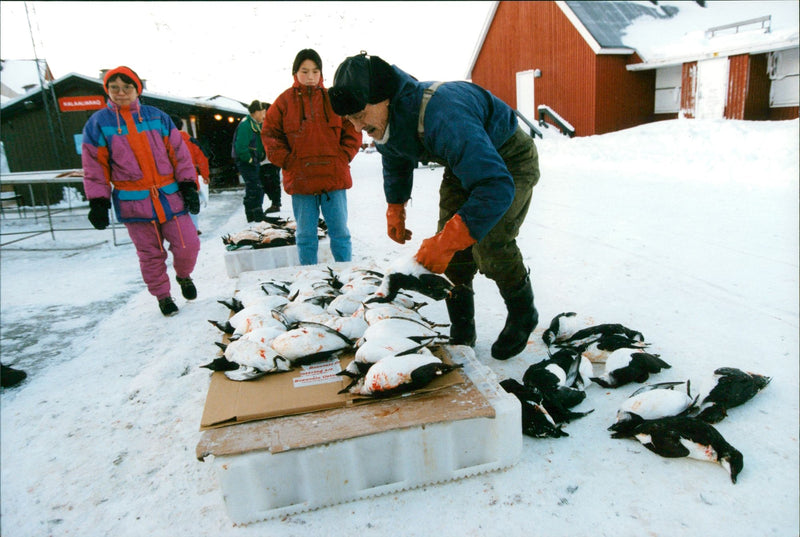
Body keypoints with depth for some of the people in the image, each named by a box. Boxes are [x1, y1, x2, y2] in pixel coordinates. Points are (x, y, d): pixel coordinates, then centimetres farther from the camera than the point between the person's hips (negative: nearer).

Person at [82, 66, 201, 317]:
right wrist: (98, 202, 0)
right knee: (150, 254, 5)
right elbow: (95, 167, 5)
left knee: (188, 245, -3)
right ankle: (162, 295, 24)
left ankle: (184, 275, 28)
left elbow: (180, 154, 8)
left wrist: (189, 186, 1)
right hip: (133, 203, -1)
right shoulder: (98, 123, 4)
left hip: (169, 197, 1)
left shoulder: (157, 117, 7)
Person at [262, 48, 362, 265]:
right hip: (300, 180, 0)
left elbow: (353, 131, 9)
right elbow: (269, 133, 6)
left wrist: (343, 157, -3)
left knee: (340, 233, 7)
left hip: (334, 178, 1)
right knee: (305, 236, 8)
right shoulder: (285, 100, 4)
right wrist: (286, 160, -5)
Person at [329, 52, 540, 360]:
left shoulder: (442, 117, -43)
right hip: (463, 163, 7)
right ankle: (461, 335, 10)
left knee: (490, 245, -23)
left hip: (509, 160, -7)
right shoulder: (385, 122, -14)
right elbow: (396, 163, 12)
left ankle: (523, 315, 6)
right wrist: (395, 210, 10)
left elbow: (497, 186, -48)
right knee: (454, 252, -5)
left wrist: (446, 241, -49)